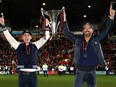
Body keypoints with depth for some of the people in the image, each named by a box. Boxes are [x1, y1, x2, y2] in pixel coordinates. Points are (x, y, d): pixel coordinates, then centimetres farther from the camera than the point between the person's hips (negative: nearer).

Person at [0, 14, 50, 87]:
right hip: (22, 74, -1)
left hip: (33, 74, 1)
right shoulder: (18, 45, 7)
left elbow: (45, 38, 4)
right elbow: (9, 37, 0)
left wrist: (47, 26, -10)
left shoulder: (35, 45, 8)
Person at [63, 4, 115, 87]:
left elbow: (106, 30, -7)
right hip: (80, 71, 0)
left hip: (92, 72, 0)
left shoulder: (96, 39, -1)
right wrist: (65, 20, -1)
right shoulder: (78, 40, 2)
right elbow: (67, 32, 5)